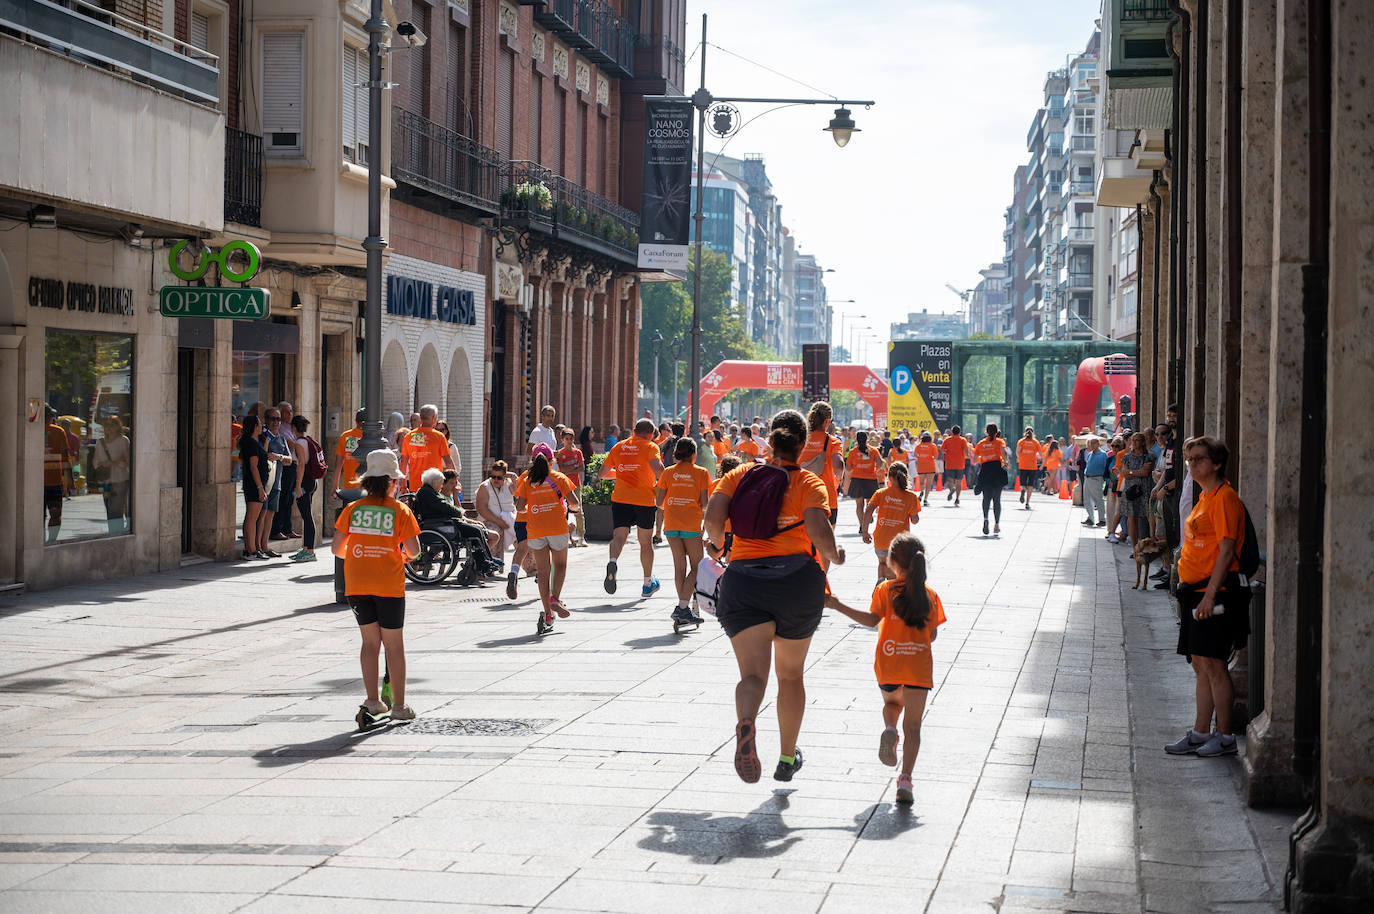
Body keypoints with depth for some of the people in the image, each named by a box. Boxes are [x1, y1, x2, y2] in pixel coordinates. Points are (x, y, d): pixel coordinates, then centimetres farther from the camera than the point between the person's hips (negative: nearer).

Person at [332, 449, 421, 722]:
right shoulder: (400, 510, -4)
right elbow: (414, 550, -7)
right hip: (389, 585, -2)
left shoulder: (352, 509, 2)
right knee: (394, 644, 6)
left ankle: (372, 700, 10)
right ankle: (398, 705, 8)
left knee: (370, 641, 13)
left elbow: (337, 548, 2)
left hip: (357, 585, 2)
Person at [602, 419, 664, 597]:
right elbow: (656, 467, -21)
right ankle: (648, 584, 24)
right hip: (644, 499, -2)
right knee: (646, 541, 13)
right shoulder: (650, 447, -2)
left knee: (619, 536, -5)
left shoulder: (619, 447, 11)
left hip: (620, 498, 2)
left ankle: (612, 562, -40)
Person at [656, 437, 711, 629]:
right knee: (696, 566, 5)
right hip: (691, 524, -3)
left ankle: (682, 609, 8)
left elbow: (659, 501, 4)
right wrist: (703, 511, 16)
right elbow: (705, 503, -6)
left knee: (679, 565, 10)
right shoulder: (701, 473, -2)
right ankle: (683, 607, -9)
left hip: (671, 524, 3)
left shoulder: (668, 472, 6)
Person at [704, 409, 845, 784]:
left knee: (753, 673, -8)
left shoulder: (740, 475, 9)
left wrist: (720, 544, 18)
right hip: (797, 580, 0)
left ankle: (746, 724, -42)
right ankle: (787, 759, 31)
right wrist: (834, 556, 5)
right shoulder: (810, 483, 2)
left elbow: (713, 520, -2)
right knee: (791, 674, 18)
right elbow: (819, 531, -14)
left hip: (742, 580, 0)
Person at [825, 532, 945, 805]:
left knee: (891, 703, 31)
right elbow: (932, 634, 6)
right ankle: (905, 779, -11)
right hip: (919, 664, 0)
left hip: (888, 662, 0)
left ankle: (889, 730, -1)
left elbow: (872, 619, -14)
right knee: (912, 725, 2)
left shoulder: (885, 589, -2)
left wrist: (838, 606, -12)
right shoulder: (929, 594, 5)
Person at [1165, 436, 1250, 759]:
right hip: (1196, 591, 10)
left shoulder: (1224, 498, -12)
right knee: (1201, 665, 11)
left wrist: (1209, 595, -21)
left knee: (1213, 665, -6)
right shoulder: (1204, 497, 17)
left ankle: (1224, 737, 1)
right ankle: (1200, 734, 15)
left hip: (1214, 591, -10)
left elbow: (1226, 550, -17)